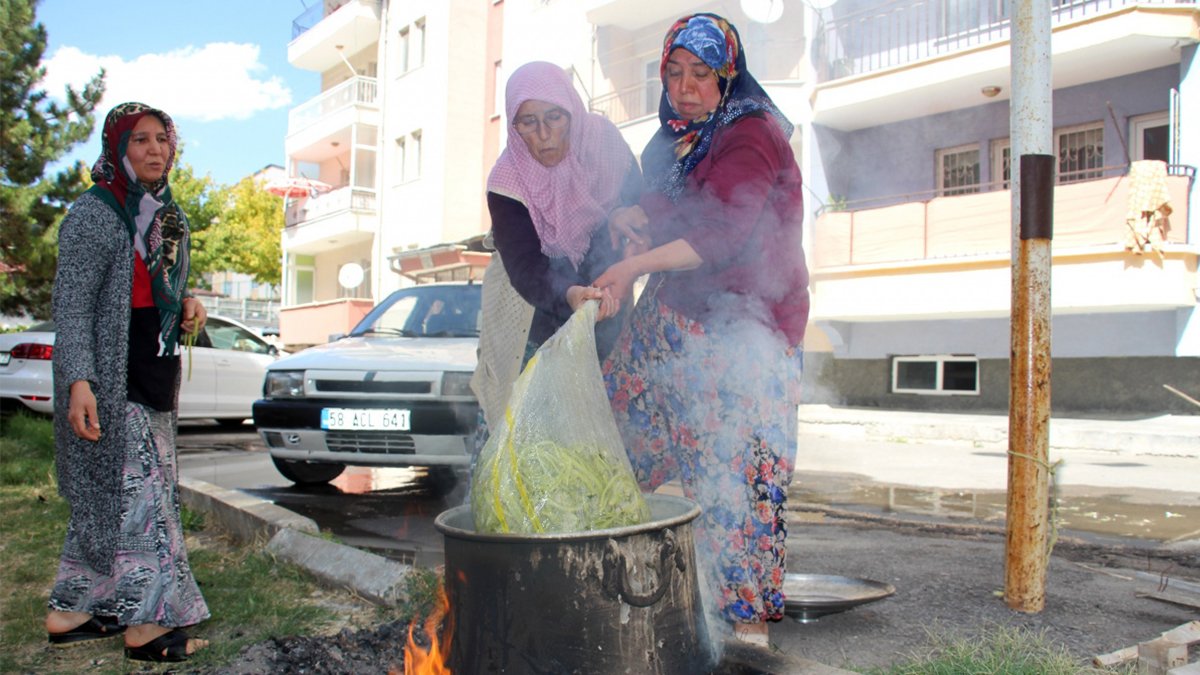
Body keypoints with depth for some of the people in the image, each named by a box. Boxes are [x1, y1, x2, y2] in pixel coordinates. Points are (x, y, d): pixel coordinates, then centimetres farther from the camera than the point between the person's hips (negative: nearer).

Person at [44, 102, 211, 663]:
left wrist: (187, 305, 1)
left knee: (103, 497, 14)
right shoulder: (94, 213, -10)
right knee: (136, 491, -6)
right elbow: (71, 303, -15)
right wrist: (79, 382, -24)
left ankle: (71, 612, 25)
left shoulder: (166, 215, 14)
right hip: (109, 379, -8)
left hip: (154, 377, 9)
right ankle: (147, 623, 3)